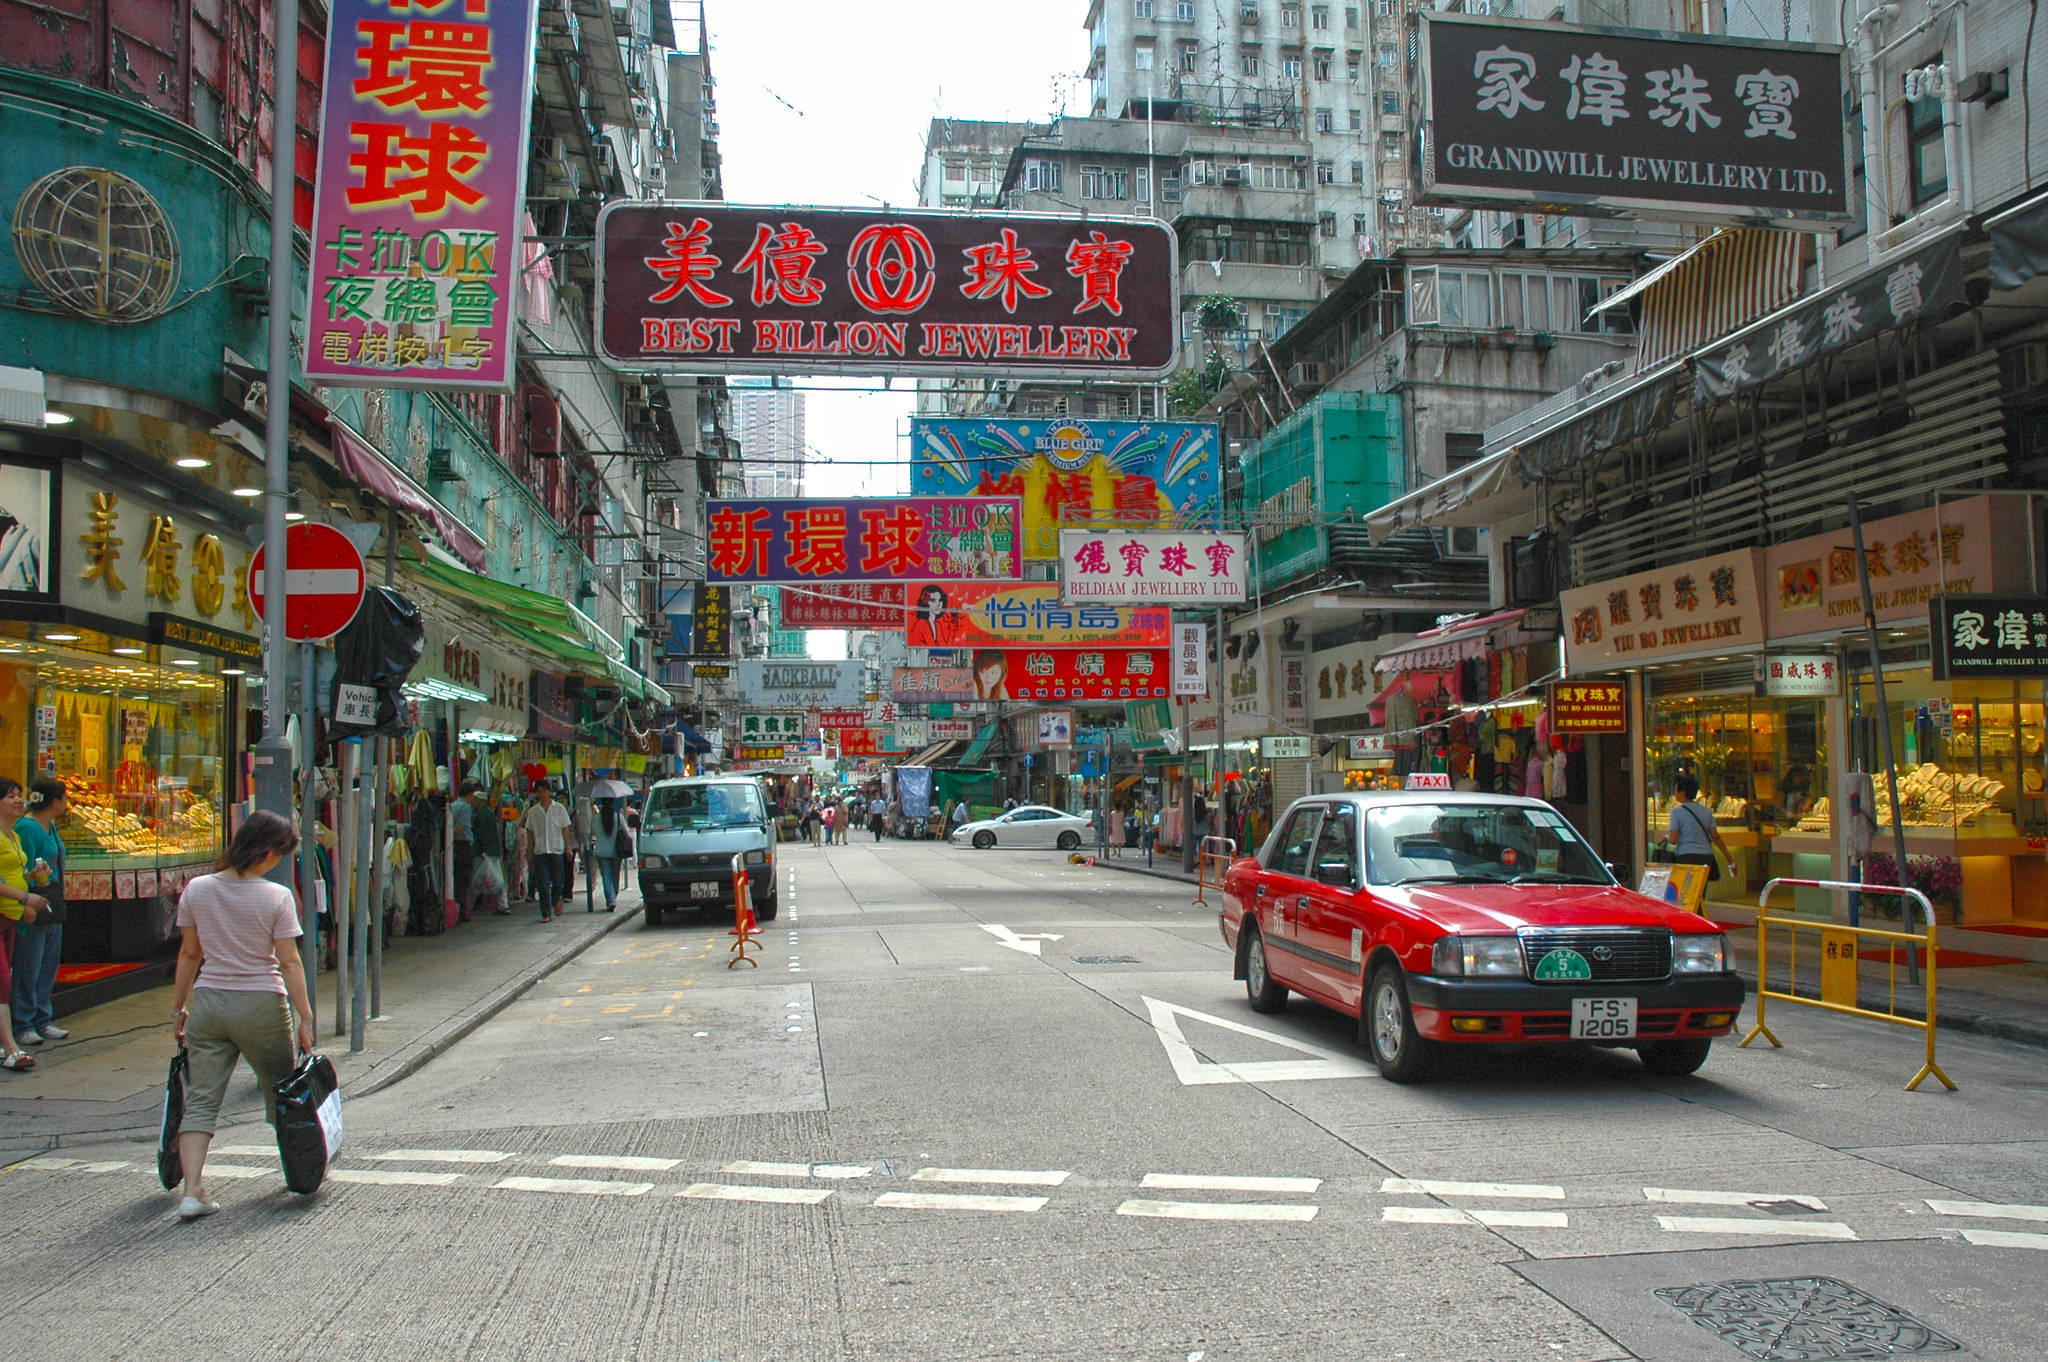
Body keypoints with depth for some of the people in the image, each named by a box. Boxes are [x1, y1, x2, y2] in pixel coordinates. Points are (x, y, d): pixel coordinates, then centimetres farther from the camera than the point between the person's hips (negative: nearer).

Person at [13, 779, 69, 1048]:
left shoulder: (50, 826, 14)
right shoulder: (26, 827, -14)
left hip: (53, 907, 9)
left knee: (48, 967, 13)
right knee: (27, 969, -2)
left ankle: (42, 1021, 20)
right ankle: (22, 1026, 6)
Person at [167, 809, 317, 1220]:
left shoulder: (196, 890, 1)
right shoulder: (277, 897, -10)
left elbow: (189, 954, 8)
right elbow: (289, 962, -9)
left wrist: (179, 1008, 17)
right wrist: (305, 1018, -5)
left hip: (208, 1001, 3)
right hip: (261, 1003, -3)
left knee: (200, 1099, 3)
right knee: (283, 1093, 16)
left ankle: (193, 1190, -10)